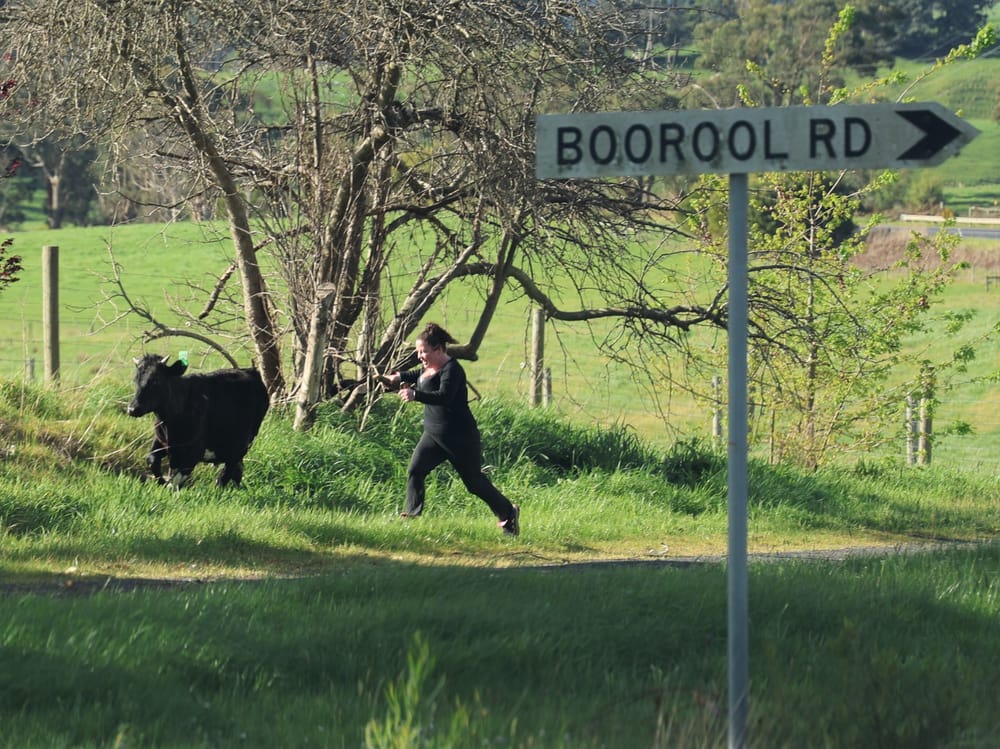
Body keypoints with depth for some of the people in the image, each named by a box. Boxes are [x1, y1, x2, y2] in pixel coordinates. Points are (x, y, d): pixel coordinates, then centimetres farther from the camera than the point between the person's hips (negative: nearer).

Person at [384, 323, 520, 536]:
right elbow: (418, 375, 33)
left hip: (461, 438, -8)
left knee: (474, 482, 5)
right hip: (434, 434, 8)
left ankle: (508, 513, 25)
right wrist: (399, 377, 21)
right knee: (415, 471, -11)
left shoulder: (451, 370, -21)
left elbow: (444, 397, -38)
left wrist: (415, 395, -49)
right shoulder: (428, 368, 6)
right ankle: (411, 516, -10)